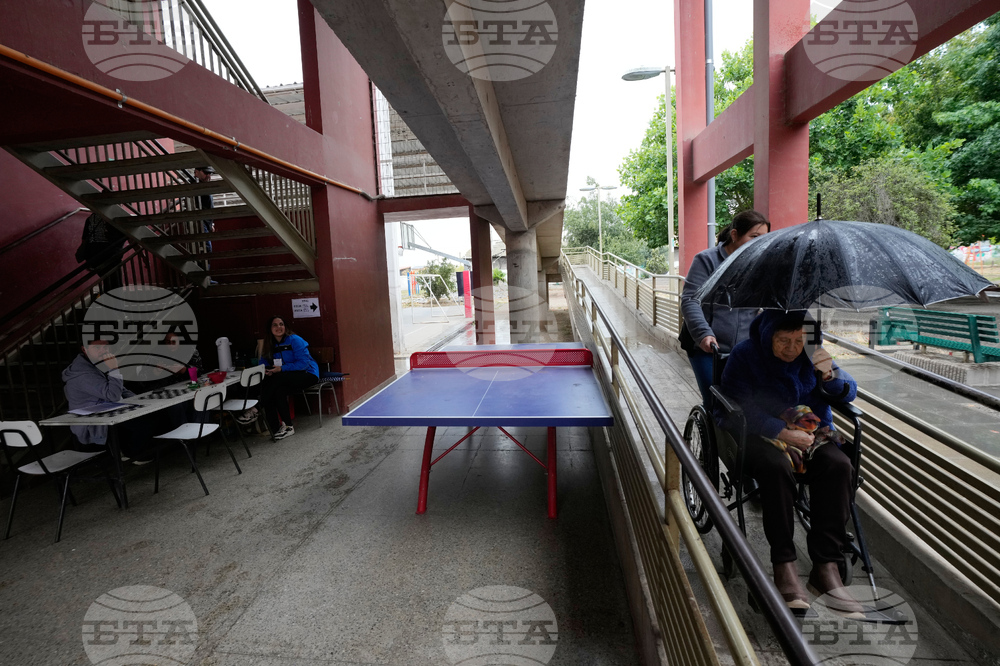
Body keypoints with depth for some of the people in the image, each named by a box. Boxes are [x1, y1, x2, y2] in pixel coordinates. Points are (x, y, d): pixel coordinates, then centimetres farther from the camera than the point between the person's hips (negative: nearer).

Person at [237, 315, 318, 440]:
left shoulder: (294, 340, -10)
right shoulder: (270, 346, 11)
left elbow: (304, 362, -17)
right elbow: (265, 364, 14)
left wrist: (282, 369, -21)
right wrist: (267, 371, -10)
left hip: (307, 374, -6)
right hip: (289, 378, 6)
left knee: (276, 379, -30)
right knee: (278, 391, -27)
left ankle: (255, 409, -20)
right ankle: (287, 427, -26)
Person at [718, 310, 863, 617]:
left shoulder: (813, 353, 6)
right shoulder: (744, 355, -7)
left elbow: (849, 392, 5)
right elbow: (739, 408, -13)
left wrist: (828, 375, -18)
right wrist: (785, 432, -20)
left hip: (811, 432, 4)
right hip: (761, 434, -4)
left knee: (838, 464, -26)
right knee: (776, 466, -35)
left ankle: (826, 568, -22)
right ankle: (784, 566, -25)